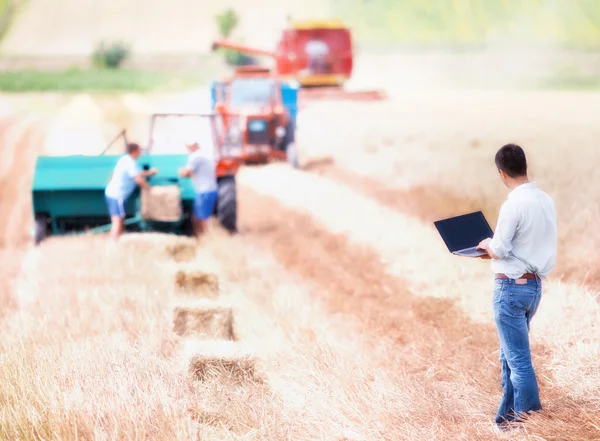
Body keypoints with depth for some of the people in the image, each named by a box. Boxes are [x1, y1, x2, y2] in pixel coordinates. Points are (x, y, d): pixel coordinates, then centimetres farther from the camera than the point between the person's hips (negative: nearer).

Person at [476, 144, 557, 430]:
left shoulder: (514, 205, -20)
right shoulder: (546, 201, 4)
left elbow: (499, 251, -16)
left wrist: (486, 245, 6)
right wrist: (495, 247, 15)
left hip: (511, 288, -8)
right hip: (534, 285, 8)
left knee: (518, 359, -2)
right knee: (510, 354, 19)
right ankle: (508, 415, 27)